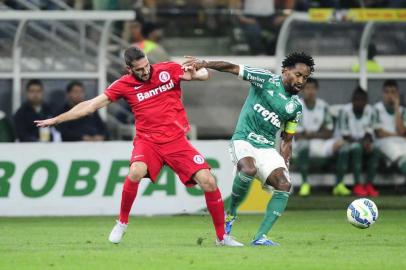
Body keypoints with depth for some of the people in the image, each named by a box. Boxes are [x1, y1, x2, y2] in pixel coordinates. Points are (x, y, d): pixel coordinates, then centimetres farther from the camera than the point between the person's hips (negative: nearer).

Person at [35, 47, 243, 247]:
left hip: (176, 140, 1)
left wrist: (198, 68, -23)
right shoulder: (124, 85, -2)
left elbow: (204, 75, 2)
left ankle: (222, 236, 7)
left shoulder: (168, 70, -2)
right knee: (136, 172, -32)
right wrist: (56, 120, 2)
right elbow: (91, 105, 2)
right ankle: (122, 222, -9)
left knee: (208, 182, -10)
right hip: (147, 140, -1)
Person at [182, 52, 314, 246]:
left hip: (267, 148, 5)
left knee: (284, 185, -18)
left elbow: (287, 140, 19)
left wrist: (284, 166, 7)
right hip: (243, 140, -5)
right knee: (249, 169, -36)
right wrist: (204, 64, -17)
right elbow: (232, 68, -5)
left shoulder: (296, 107, 12)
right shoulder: (266, 80, -1)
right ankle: (231, 214, -10)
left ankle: (260, 237, -16)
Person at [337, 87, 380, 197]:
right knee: (357, 148, -37)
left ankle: (369, 185, -24)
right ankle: (357, 185, -36)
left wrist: (367, 140, -17)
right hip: (348, 143, -5)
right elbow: (344, 134, -12)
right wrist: (358, 142, -23)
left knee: (375, 150, -26)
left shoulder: (369, 110, 5)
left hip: (363, 142, 5)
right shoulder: (345, 110, -11)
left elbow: (369, 130, 5)